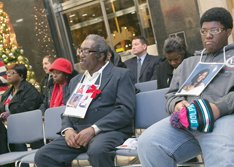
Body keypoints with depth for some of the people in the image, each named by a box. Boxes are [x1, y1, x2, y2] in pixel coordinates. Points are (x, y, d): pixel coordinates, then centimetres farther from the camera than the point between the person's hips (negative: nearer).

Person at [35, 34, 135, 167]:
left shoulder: (121, 75, 3)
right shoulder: (76, 80, 24)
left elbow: (126, 110, -9)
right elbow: (68, 111, 22)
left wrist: (94, 129, -18)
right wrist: (68, 129, -2)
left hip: (108, 130, -6)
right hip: (76, 133, 6)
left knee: (97, 150, -38)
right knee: (43, 156, -15)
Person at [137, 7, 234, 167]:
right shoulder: (188, 63, 34)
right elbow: (172, 94, 28)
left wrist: (220, 107, -16)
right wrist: (178, 104, 3)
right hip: (186, 118, 5)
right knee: (147, 143, -25)